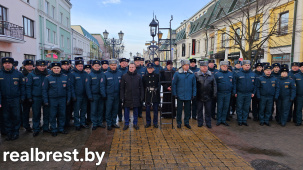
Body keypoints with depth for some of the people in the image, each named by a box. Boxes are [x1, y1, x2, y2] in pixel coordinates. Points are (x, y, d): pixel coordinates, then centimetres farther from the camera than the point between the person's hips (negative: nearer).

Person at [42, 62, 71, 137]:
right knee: (53, 115, 5)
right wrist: (45, 100, -5)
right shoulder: (48, 78, -3)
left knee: (62, 114, 10)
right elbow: (44, 90, -1)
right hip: (52, 100, -2)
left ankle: (61, 128, 25)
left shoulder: (65, 77, 3)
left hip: (62, 99, 2)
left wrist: (68, 99, 6)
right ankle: (54, 130, 19)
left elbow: (68, 89, 9)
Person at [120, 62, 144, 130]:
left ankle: (135, 123, 25)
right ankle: (126, 124, 21)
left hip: (136, 97, 1)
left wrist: (141, 97, 1)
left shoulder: (138, 76, 3)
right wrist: (122, 97, -4)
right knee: (126, 111, 7)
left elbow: (141, 88, 6)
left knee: (136, 111, 10)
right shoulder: (124, 76, 1)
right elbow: (122, 88, 2)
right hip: (127, 97, 0)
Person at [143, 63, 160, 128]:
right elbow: (143, 87, 5)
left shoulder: (157, 76, -1)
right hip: (148, 95, 1)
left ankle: (155, 122, 19)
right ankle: (148, 122, 20)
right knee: (148, 109, 6)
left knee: (155, 109, 6)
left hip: (155, 95, -1)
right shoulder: (144, 77, 3)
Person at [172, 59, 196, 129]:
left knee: (187, 110, 10)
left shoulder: (192, 74, 3)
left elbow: (194, 85, 8)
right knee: (179, 110, 8)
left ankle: (186, 123, 24)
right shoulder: (177, 74, -4)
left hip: (188, 96, 2)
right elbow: (173, 84, -1)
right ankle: (179, 123, 22)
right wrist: (174, 94, -5)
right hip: (180, 96, -2)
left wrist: (194, 94, 3)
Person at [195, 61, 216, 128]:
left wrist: (214, 94, 3)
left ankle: (208, 123, 20)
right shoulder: (196, 75, -2)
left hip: (208, 97, 2)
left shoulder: (211, 75, 6)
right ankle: (200, 122, 23)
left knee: (208, 110, 8)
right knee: (199, 110, 9)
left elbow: (214, 85, 8)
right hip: (199, 97, -1)